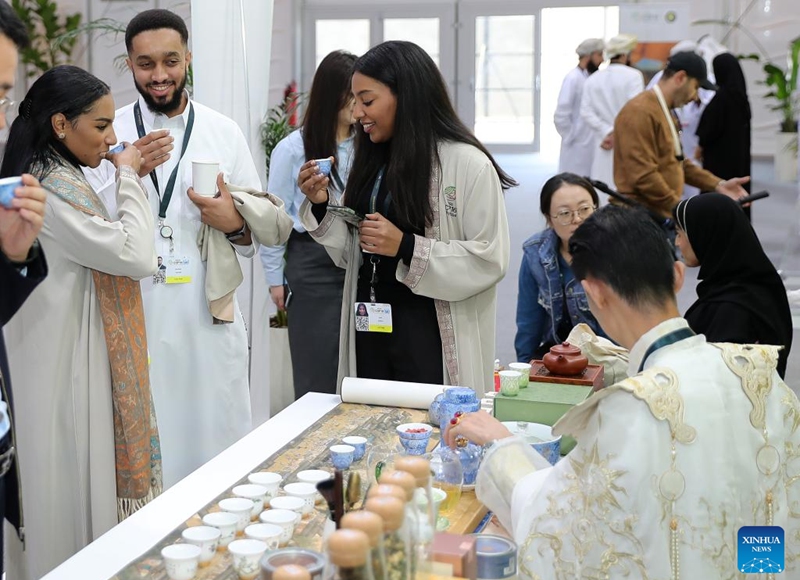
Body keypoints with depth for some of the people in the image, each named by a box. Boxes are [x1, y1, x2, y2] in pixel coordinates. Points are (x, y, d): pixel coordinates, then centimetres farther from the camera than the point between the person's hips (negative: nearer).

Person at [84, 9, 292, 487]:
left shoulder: (225, 133, 7)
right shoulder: (112, 133, 4)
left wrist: (237, 225, -13)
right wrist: (129, 173, -15)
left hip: (212, 317, 1)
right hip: (138, 317, -1)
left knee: (218, 436, 4)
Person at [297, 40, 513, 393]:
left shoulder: (469, 164, -12)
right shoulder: (372, 163, 9)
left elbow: (490, 260, -16)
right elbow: (353, 255, 13)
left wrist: (406, 247, -21)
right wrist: (321, 206, -1)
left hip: (431, 337, -6)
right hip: (368, 330, 6)